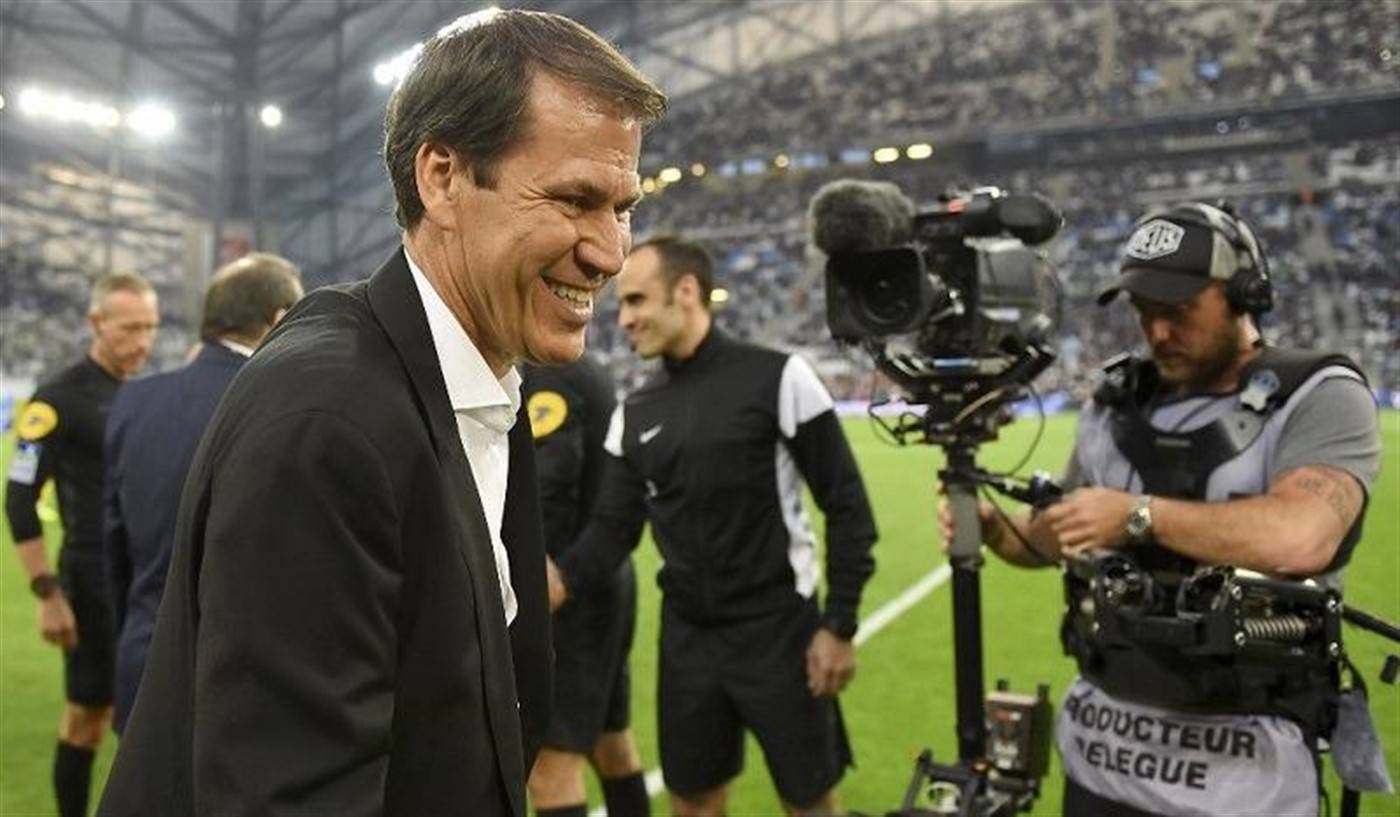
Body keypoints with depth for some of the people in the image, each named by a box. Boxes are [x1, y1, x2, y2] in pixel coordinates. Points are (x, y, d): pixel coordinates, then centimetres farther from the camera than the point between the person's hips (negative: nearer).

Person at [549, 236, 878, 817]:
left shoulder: (778, 379, -11)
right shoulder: (634, 415, 6)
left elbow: (847, 505, -9)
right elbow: (614, 528, 3)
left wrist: (839, 625, -11)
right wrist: (555, 583, -16)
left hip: (778, 632, -4)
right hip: (686, 638, 5)